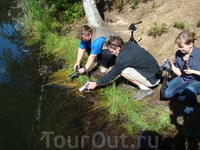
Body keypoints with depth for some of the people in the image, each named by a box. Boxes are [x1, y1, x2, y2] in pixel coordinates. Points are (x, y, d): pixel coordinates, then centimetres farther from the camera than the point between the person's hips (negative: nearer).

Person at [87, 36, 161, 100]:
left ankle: (145, 88, -6)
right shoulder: (130, 44, -4)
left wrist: (95, 84, -2)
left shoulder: (122, 59, -26)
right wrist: (114, 68, 10)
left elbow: (111, 75, -13)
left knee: (122, 70, -17)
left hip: (153, 80, -8)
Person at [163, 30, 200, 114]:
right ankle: (184, 92, 14)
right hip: (183, 79, 5)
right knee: (167, 94, -15)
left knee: (190, 90, -40)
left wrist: (193, 71, -27)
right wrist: (171, 65, -17)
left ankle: (191, 105, -3)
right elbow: (179, 73, -2)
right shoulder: (178, 54, -7)